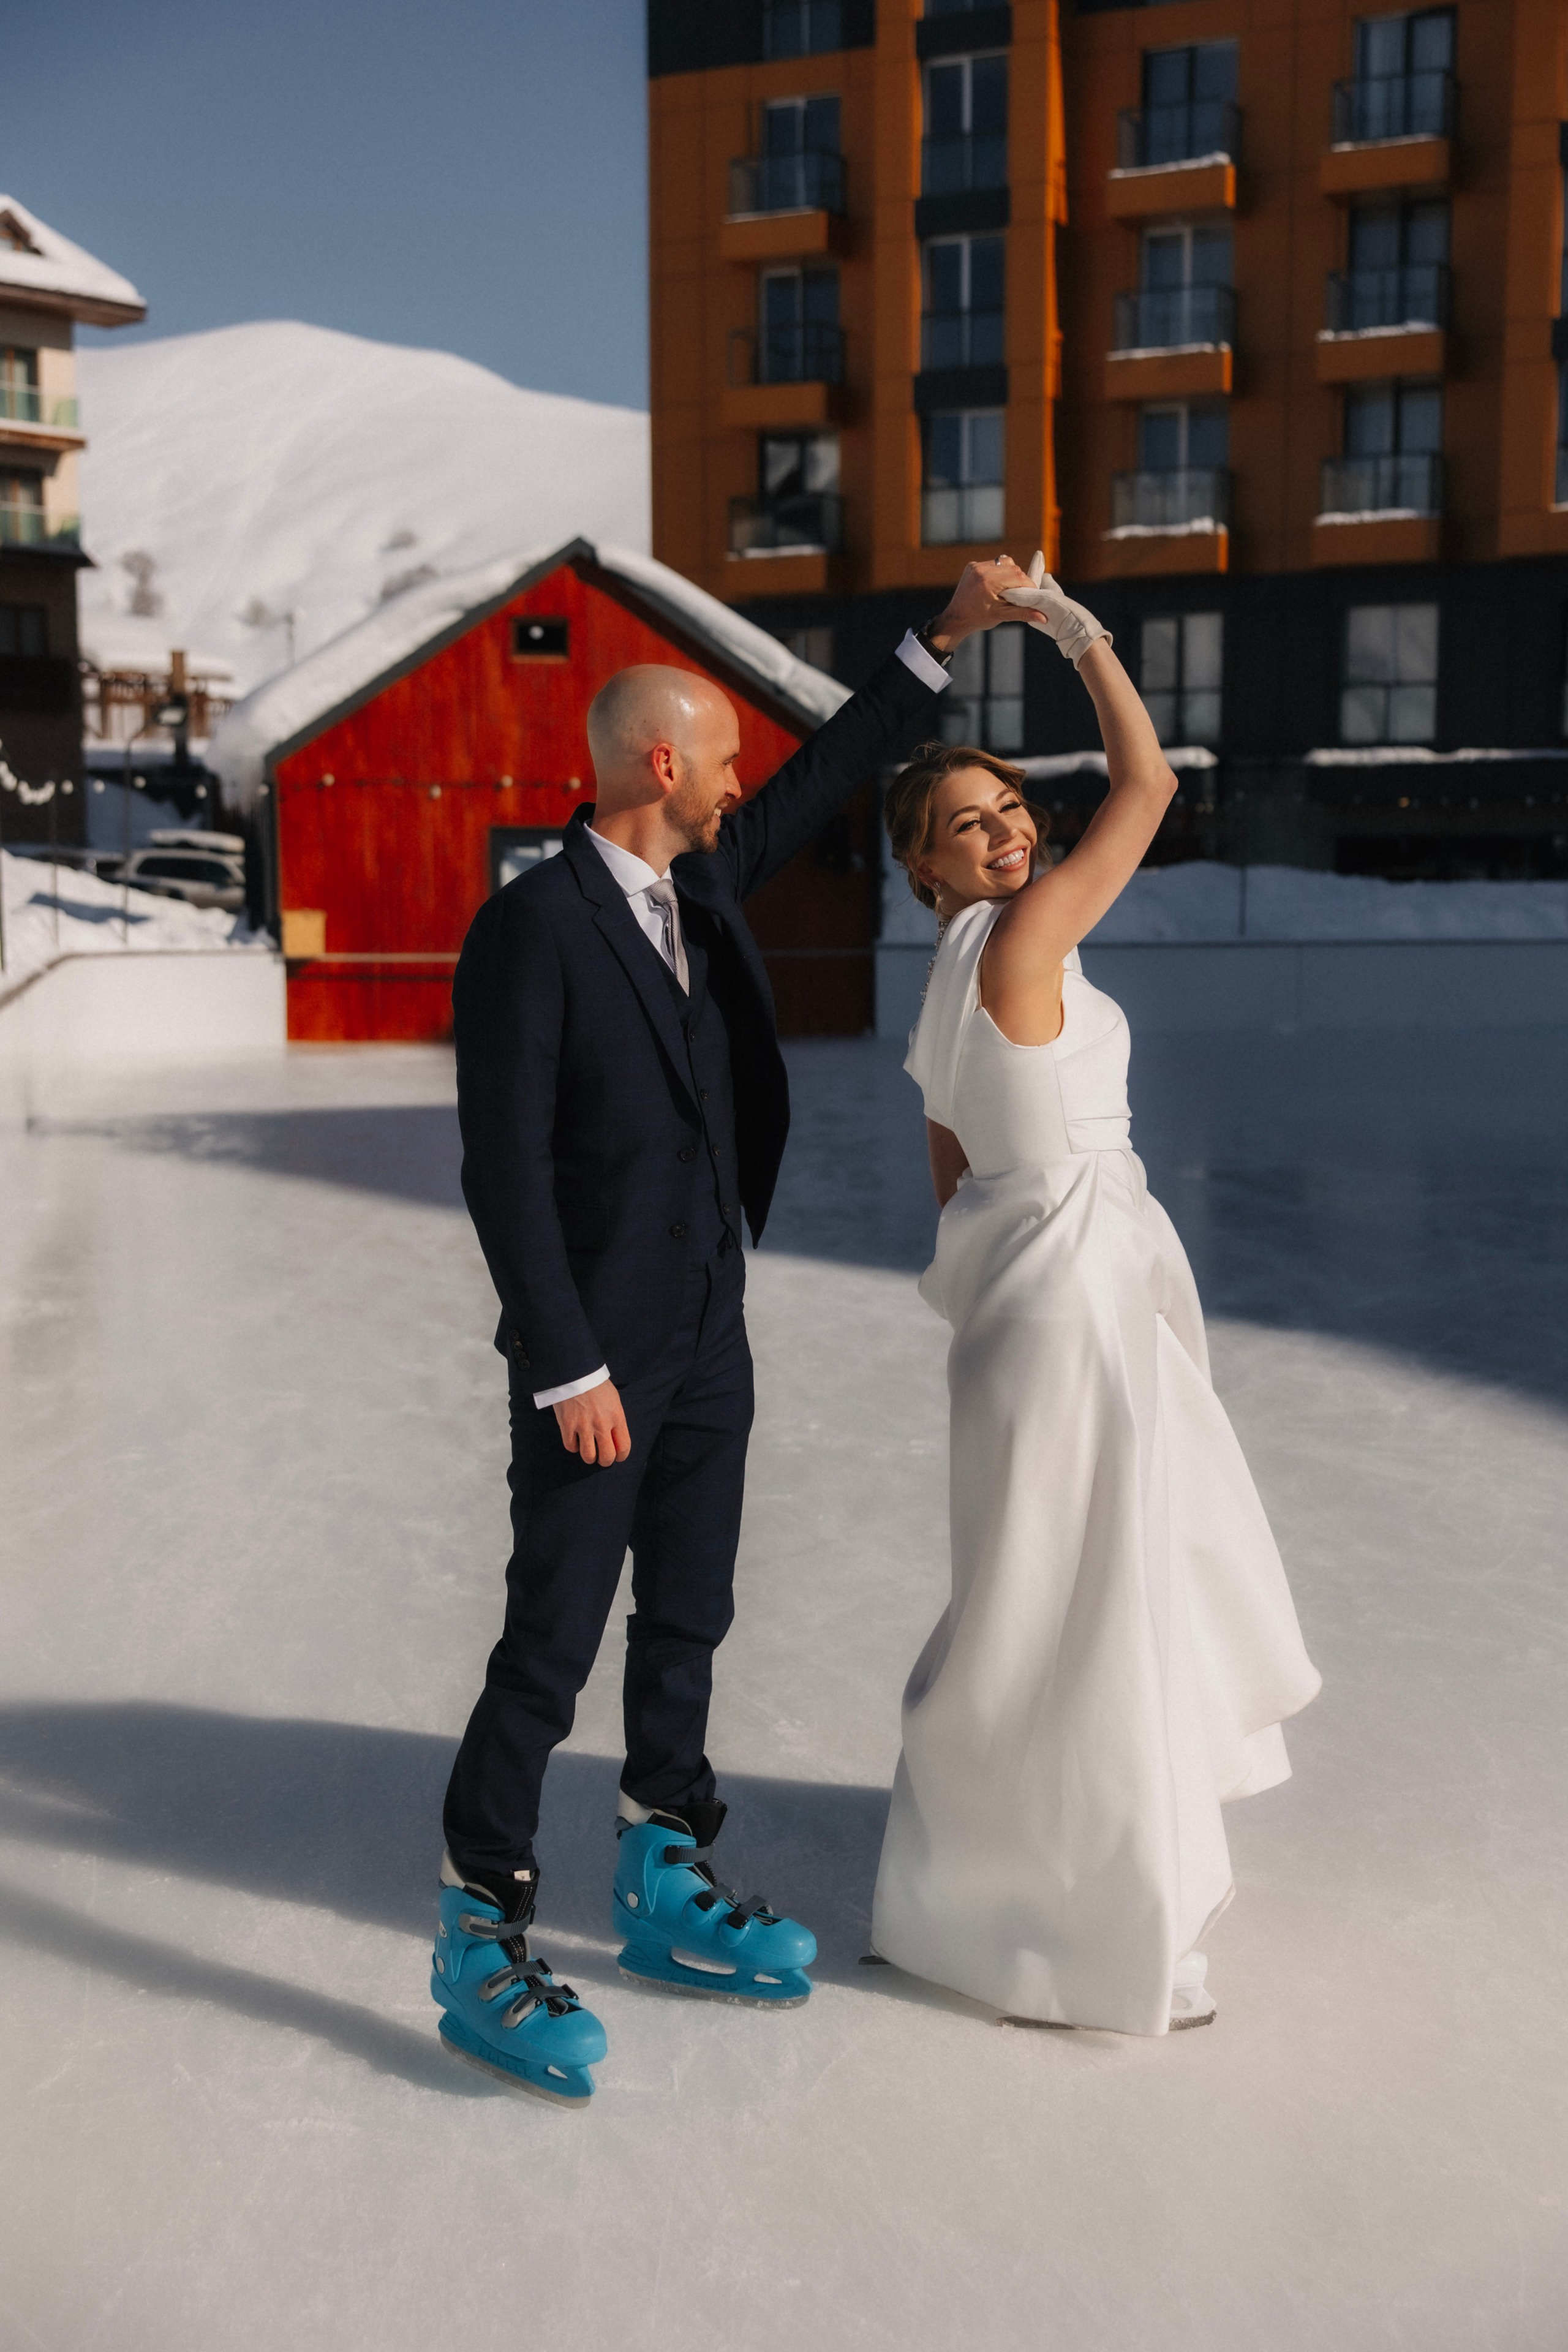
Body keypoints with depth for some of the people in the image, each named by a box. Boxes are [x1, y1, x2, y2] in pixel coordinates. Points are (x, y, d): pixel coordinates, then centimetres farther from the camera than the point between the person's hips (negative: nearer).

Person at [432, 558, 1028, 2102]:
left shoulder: (697, 880, 6)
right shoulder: (529, 930, -16)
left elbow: (824, 780, 18)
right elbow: (503, 1167, -18)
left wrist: (945, 636, 16)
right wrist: (566, 1371, -19)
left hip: (708, 1338, 8)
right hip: (598, 1358, -8)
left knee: (686, 1626, 15)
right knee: (550, 1652, -1)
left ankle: (666, 1898, 30)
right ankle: (479, 1948, 13)